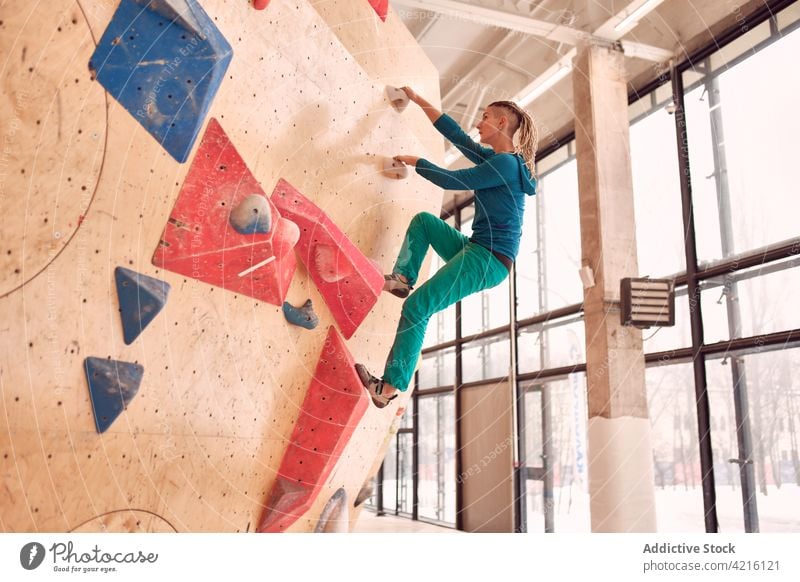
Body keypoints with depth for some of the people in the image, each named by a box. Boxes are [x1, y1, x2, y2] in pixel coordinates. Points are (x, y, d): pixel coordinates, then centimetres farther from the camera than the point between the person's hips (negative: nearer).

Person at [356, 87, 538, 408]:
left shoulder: (506, 164, -14)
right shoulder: (496, 159, 14)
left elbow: (450, 180, -13)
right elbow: (454, 134, 20)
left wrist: (416, 162, 3)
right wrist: (417, 99, 23)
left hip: (491, 259, -10)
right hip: (475, 249, 10)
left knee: (418, 306, -15)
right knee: (423, 220, 19)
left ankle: (389, 388, -10)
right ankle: (403, 279, 10)